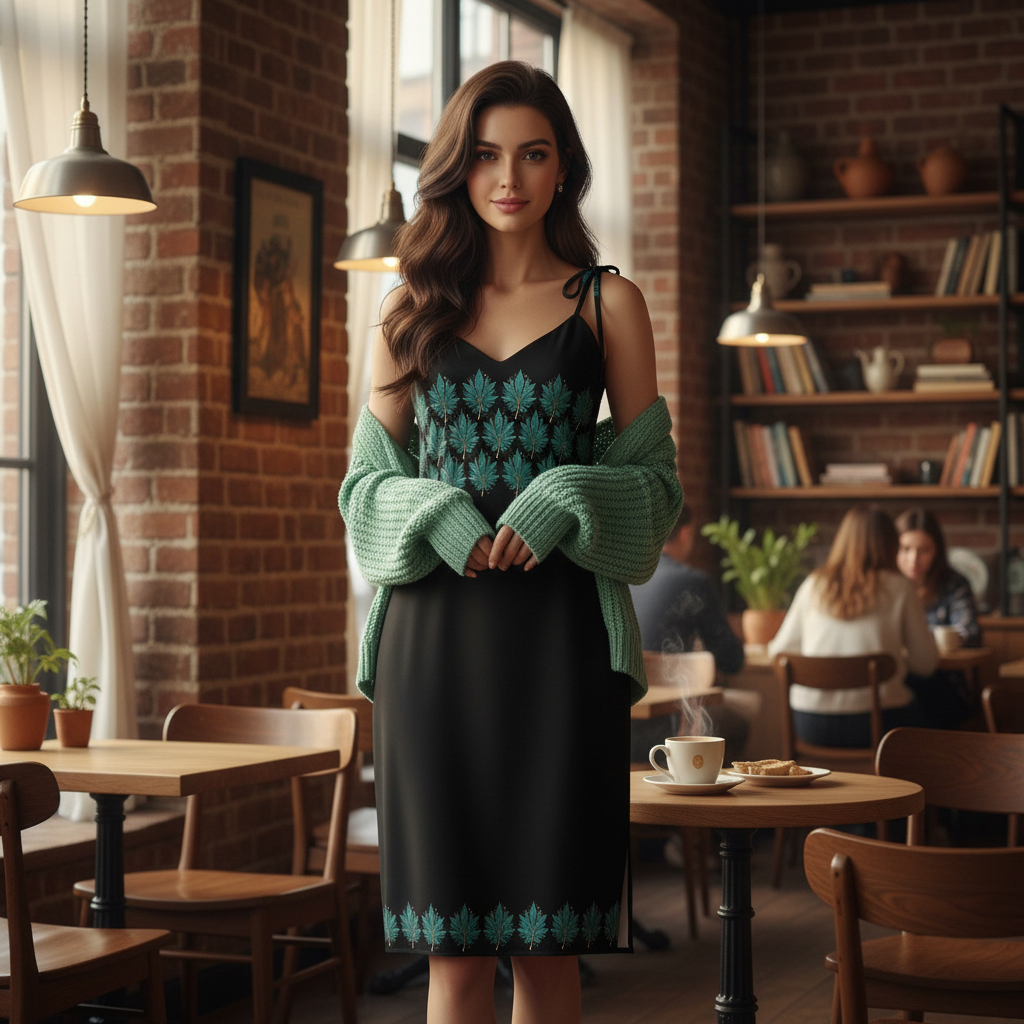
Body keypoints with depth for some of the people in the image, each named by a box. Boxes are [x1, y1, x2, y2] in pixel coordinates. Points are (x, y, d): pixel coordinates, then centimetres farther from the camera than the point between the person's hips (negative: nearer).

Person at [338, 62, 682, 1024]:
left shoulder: (606, 303, 8)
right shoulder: (413, 309, 12)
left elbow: (657, 480, 6)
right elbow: (365, 479, 11)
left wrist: (562, 506, -13)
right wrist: (439, 523, -9)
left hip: (558, 632, -1)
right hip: (433, 631, 1)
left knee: (545, 940, 1)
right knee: (452, 942, 2)